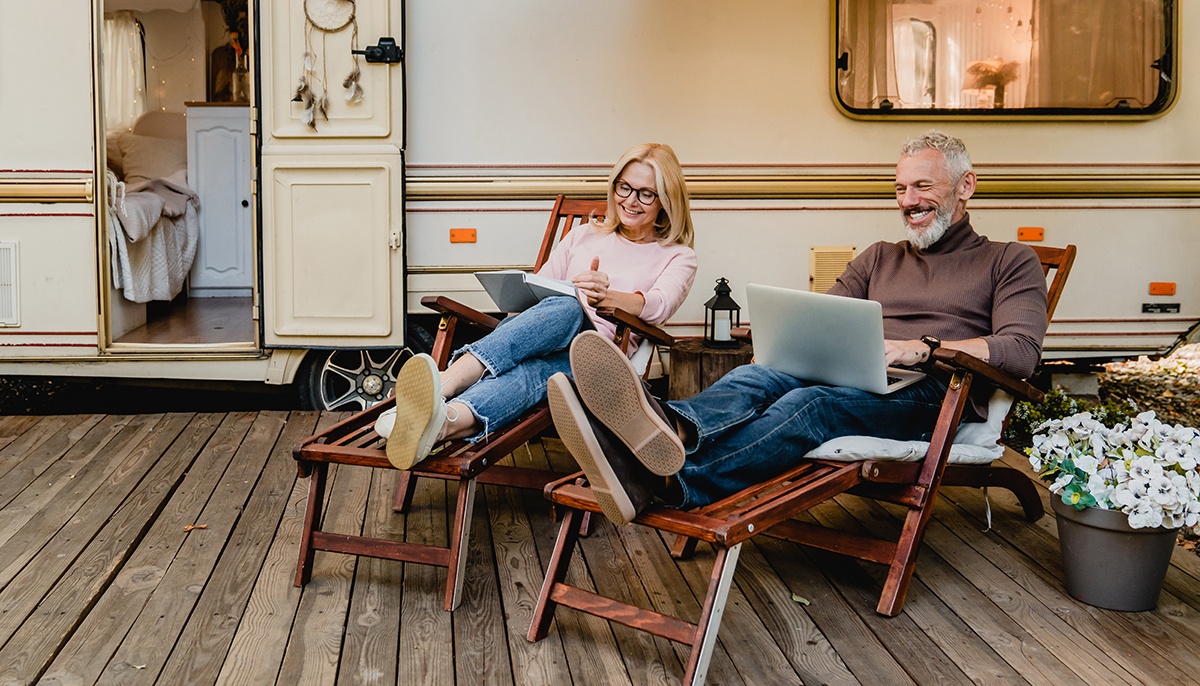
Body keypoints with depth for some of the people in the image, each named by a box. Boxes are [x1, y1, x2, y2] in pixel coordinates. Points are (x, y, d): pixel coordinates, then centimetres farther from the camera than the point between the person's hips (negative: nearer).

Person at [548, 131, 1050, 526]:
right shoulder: (878, 259, 32)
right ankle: (672, 430, -66)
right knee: (757, 376, -31)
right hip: (850, 382, 5)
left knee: (809, 404, -37)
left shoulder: (1010, 262, 17)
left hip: (930, 394, -4)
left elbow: (1022, 352, -1)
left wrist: (922, 348, -14)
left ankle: (669, 485, -63)